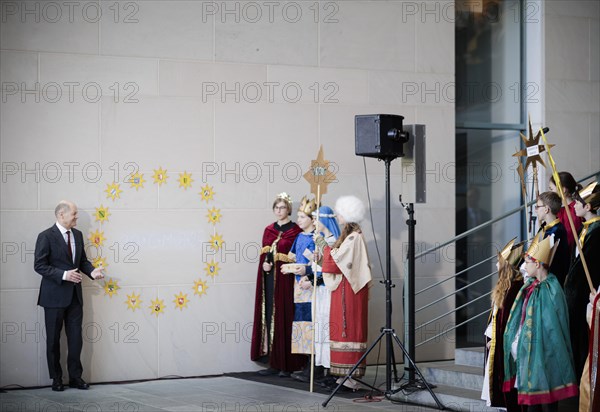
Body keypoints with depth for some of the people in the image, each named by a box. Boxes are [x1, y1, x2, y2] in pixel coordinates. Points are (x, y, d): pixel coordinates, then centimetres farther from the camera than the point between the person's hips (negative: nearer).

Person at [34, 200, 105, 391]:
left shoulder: (77, 235, 9)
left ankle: (75, 377, 15)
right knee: (53, 339, 5)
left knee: (75, 338, 7)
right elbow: (39, 265, -13)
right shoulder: (46, 237, -11)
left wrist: (92, 271, -5)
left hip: (74, 294, 6)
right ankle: (56, 378, 15)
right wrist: (63, 275, -22)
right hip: (55, 295, -5)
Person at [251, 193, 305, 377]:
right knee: (269, 318, 4)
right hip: (269, 279, 6)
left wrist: (274, 262, -15)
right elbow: (263, 254, 13)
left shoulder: (295, 231, -4)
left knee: (284, 319, -5)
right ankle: (273, 363, 7)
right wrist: (265, 264, -7)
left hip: (285, 279, -6)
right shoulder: (269, 230, 14)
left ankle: (286, 364, 0)